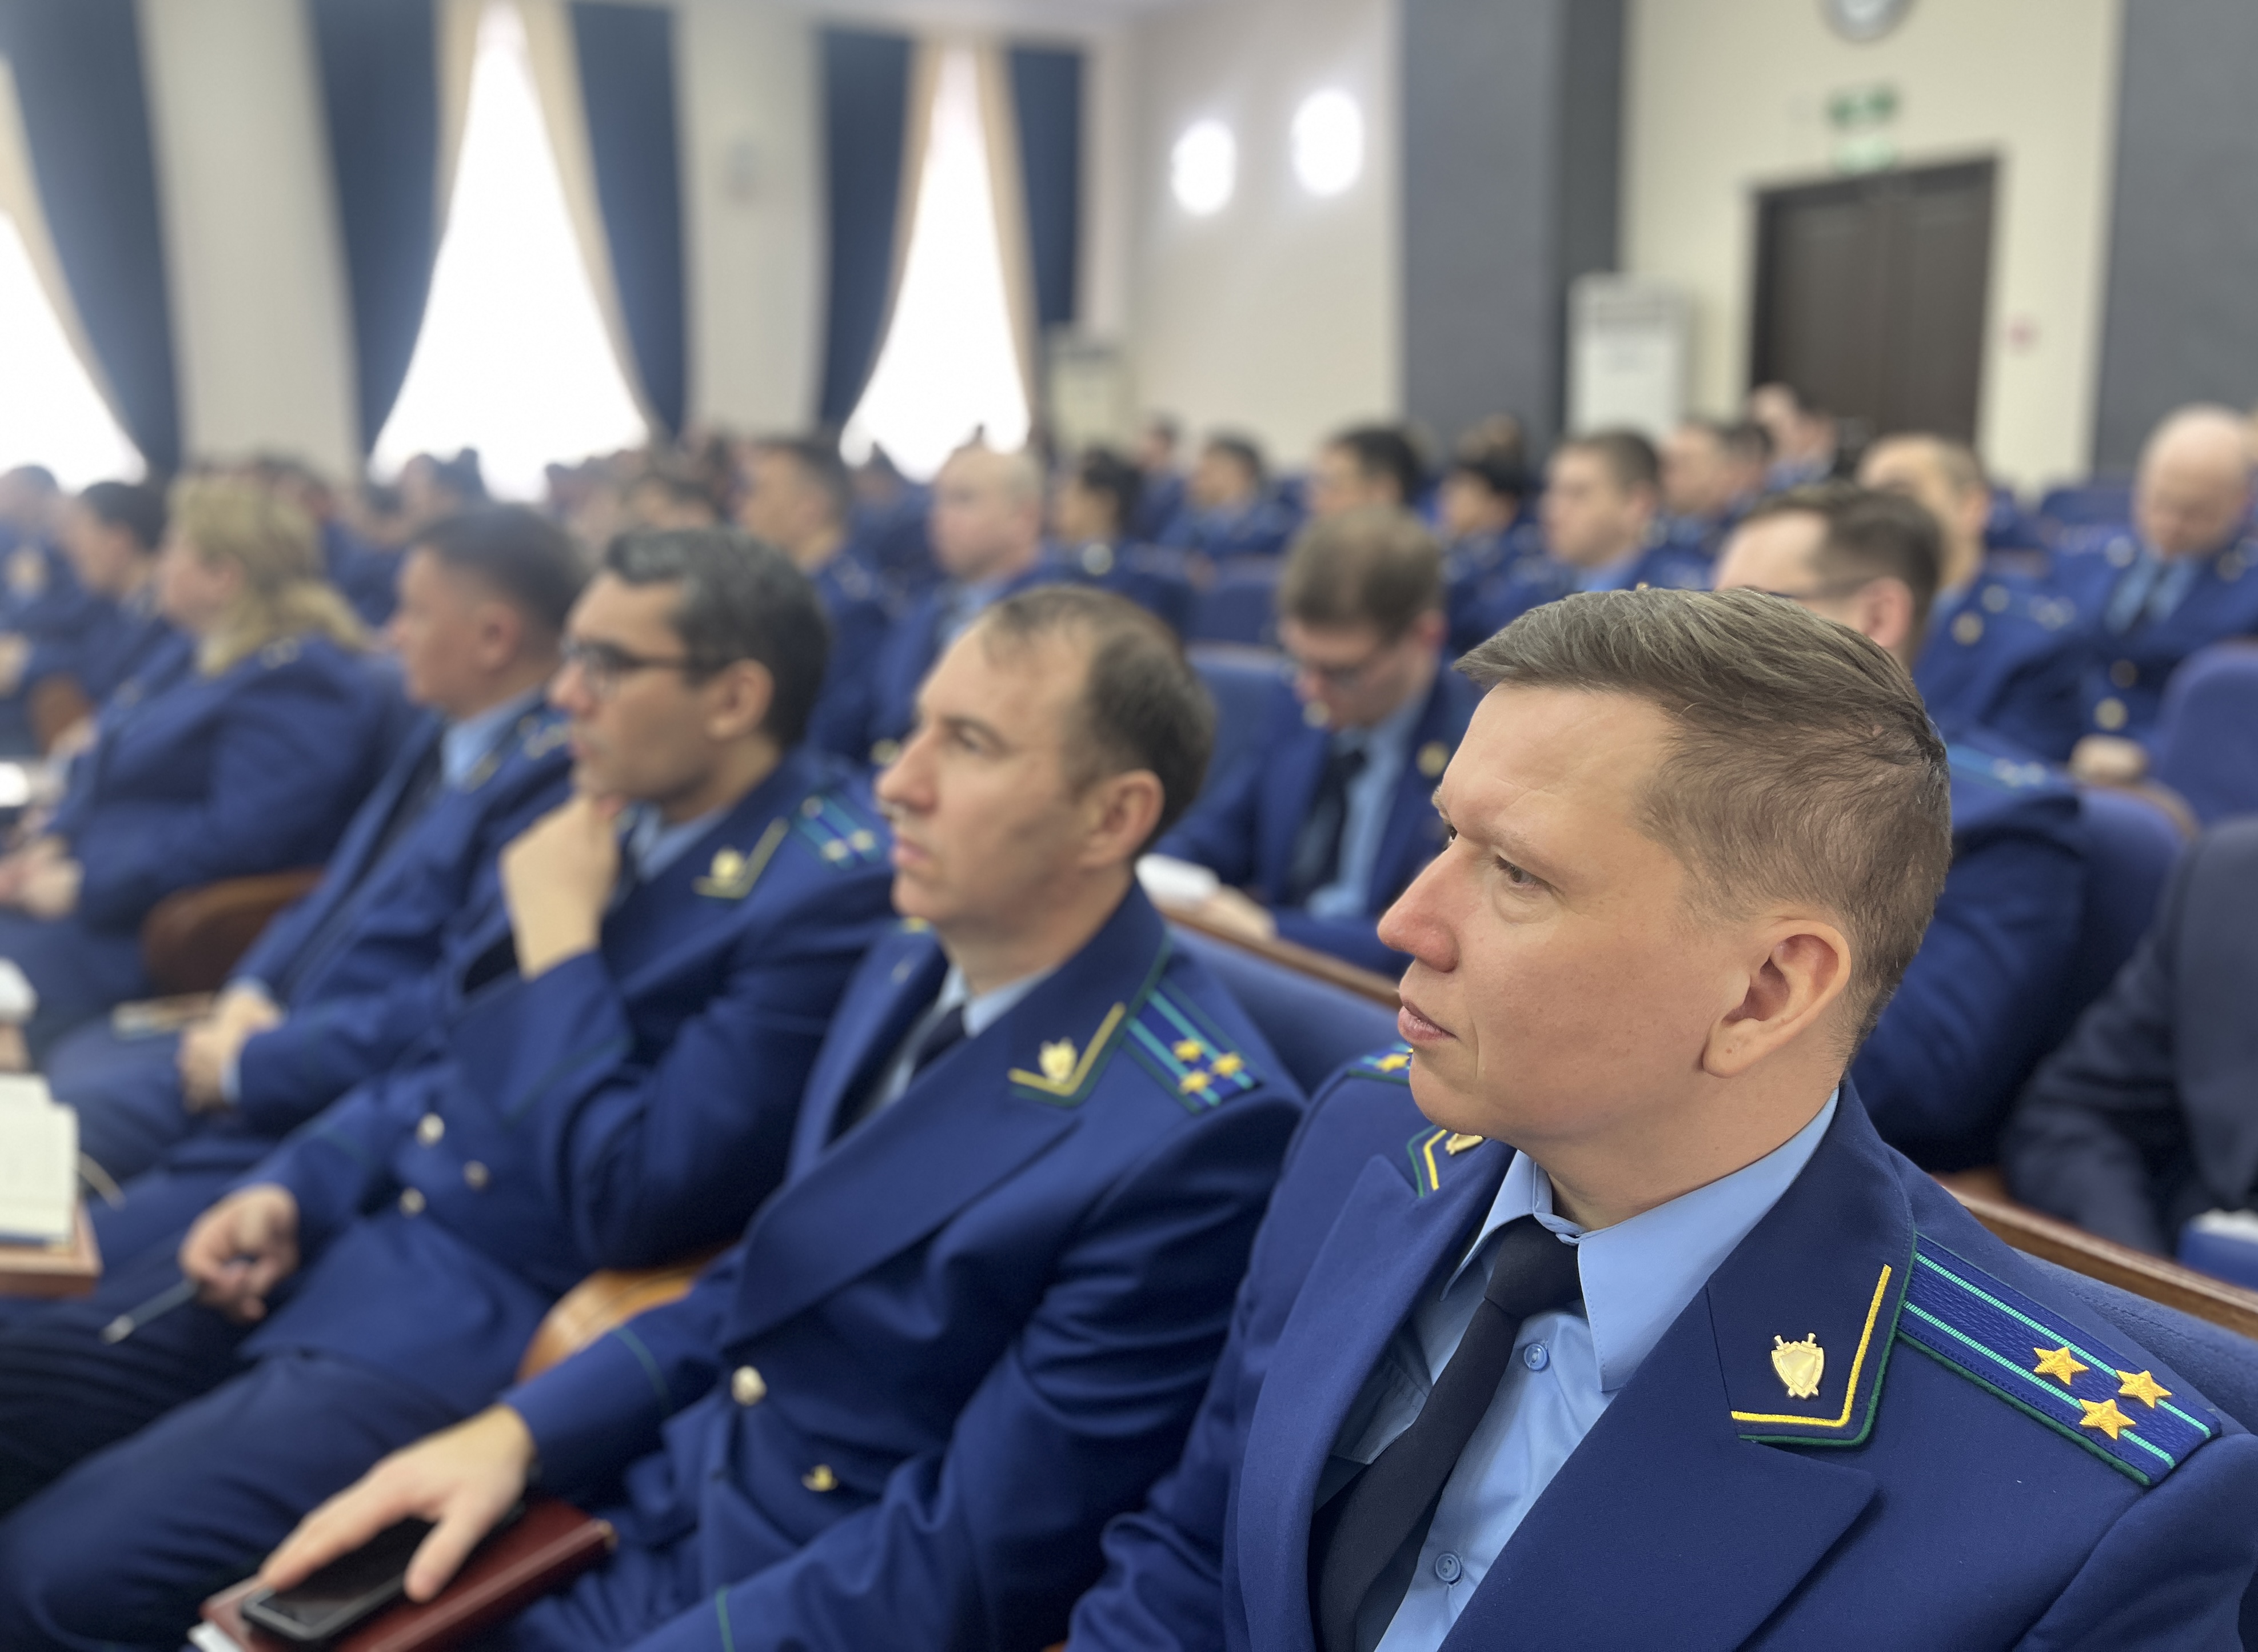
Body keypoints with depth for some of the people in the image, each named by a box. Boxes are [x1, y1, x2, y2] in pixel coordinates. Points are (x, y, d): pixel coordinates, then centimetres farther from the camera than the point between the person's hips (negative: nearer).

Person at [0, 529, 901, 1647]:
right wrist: (289, 1190, 2)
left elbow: (629, 1207, -22)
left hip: (504, 1318, -8)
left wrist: (558, 936, -17)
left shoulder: (827, 893, -20)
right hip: (349, 1223, 8)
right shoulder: (609, 803, 6)